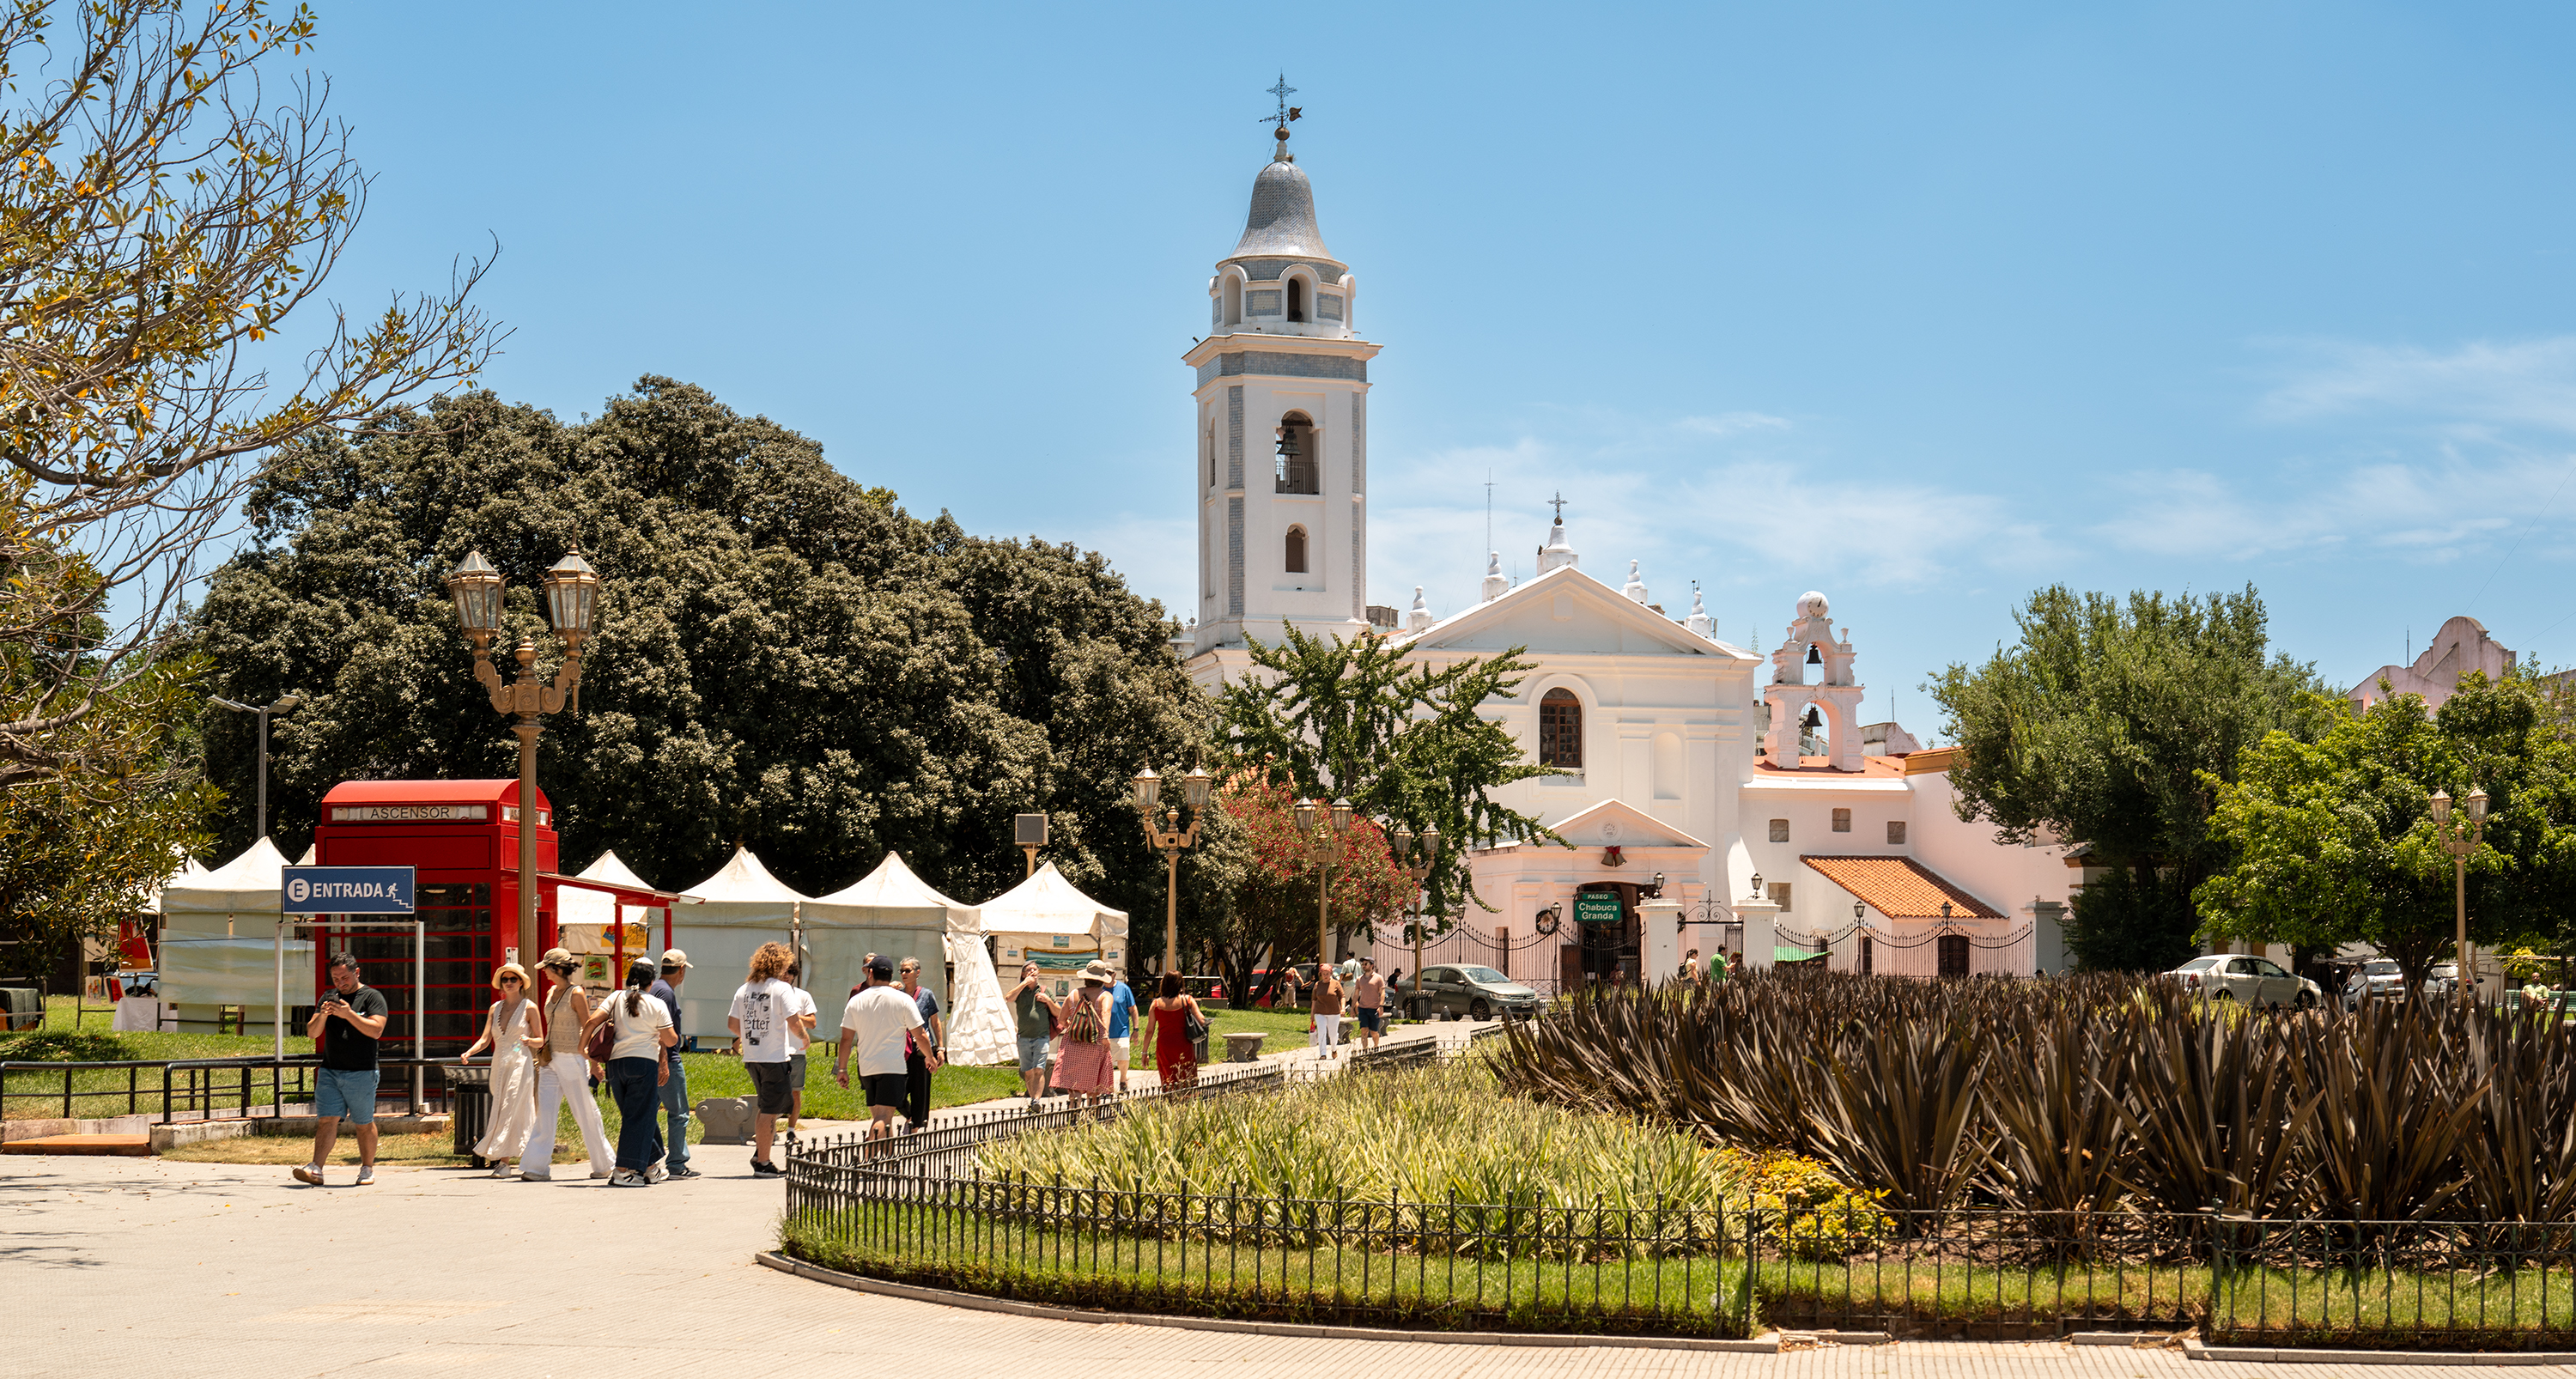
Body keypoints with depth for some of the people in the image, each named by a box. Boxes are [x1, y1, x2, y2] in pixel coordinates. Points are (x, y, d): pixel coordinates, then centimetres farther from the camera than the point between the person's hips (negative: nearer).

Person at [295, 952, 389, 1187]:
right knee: (326, 1120, -6)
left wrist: (349, 1014, -21)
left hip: (361, 1073, -4)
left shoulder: (372, 997, 0)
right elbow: (311, 1033, 11)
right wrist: (322, 1016, -9)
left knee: (364, 1124, 4)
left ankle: (367, 1169, 17)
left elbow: (376, 1030, -14)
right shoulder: (329, 997, 15)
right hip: (329, 1071, 4)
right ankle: (315, 1169, -15)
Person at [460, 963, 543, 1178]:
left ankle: (504, 1161, -14)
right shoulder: (495, 1008, 13)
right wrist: (469, 1052, -12)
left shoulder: (529, 1008, 0)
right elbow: (485, 1039, 6)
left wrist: (529, 1040, -19)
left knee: (511, 1111, -12)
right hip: (499, 1064, 5)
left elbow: (540, 1041, 3)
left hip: (521, 1064, -5)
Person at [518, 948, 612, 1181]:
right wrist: (543, 1054, 19)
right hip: (551, 1059, 7)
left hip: (572, 1059, -7)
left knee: (585, 1113, 3)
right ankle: (537, 1167, -5)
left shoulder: (576, 994, -11)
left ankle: (604, 1164, 16)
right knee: (545, 1112, -2)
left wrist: (593, 1063, -9)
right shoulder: (551, 993, 11)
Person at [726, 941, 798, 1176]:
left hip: (751, 1057, 6)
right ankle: (762, 1163, 0)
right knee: (770, 1110, -1)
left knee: (766, 1107, 22)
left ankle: (759, 1153, 17)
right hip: (774, 1057, -6)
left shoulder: (744, 989, 9)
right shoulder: (782, 988, -9)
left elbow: (732, 1023, 12)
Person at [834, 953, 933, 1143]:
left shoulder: (856, 1001, 5)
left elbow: (846, 1039, 5)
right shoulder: (903, 1000, -3)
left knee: (880, 1118, 15)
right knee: (883, 1119, -11)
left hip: (866, 1068, 4)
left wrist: (842, 1069, 13)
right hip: (892, 1067, -4)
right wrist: (929, 1057, 18)